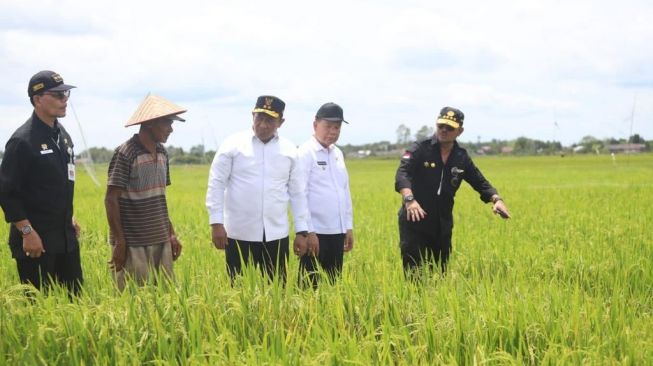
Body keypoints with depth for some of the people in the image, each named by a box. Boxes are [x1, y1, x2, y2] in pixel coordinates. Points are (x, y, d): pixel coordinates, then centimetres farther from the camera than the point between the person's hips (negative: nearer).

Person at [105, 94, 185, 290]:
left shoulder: (161, 153, 10)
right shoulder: (125, 153, -12)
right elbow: (111, 200, -12)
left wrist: (171, 233, 14)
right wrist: (119, 242, -14)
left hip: (161, 242, 7)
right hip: (133, 245, -7)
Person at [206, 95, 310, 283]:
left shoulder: (289, 150, 6)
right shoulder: (233, 144, -2)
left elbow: (297, 193, 11)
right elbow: (216, 184, -2)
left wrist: (302, 231, 7)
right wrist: (216, 223, -9)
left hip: (276, 236, 2)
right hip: (239, 234, -2)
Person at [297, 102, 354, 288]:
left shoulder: (337, 153, 13)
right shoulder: (305, 153, -9)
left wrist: (349, 227, 15)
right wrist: (308, 231, -17)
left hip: (337, 232, 7)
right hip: (315, 232, -7)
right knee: (310, 286, -3)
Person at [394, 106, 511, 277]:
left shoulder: (461, 158, 7)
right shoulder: (420, 149, -8)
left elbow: (480, 182, 12)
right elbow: (402, 173, -22)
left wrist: (496, 199, -9)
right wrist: (409, 198, -42)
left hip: (442, 225, 5)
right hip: (415, 222, -5)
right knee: (414, 275, -9)